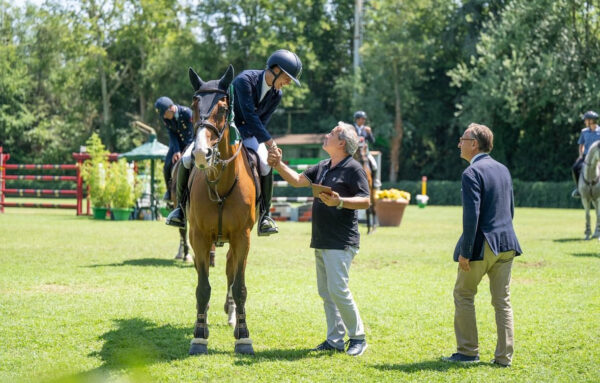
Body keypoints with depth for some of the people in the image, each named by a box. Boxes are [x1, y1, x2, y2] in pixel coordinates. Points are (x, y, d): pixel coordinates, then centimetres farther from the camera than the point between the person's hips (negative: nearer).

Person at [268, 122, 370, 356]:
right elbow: (297, 181, 17)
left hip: (341, 242, -9)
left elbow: (366, 201, -14)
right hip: (321, 240, 9)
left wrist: (340, 202, -27)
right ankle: (335, 340, 15)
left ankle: (358, 338, 0)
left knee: (338, 289, -12)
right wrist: (278, 165, 5)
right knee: (326, 292, 9)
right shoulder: (323, 167, 15)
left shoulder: (353, 168, -9)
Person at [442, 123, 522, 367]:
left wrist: (465, 252, -16)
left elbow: (472, 215, -19)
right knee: (502, 301, 9)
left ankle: (468, 352, 11)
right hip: (506, 244, 7)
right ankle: (504, 356, 10)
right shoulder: (503, 170, 12)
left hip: (482, 245, -7)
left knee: (464, 295, 9)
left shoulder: (472, 173, -13)